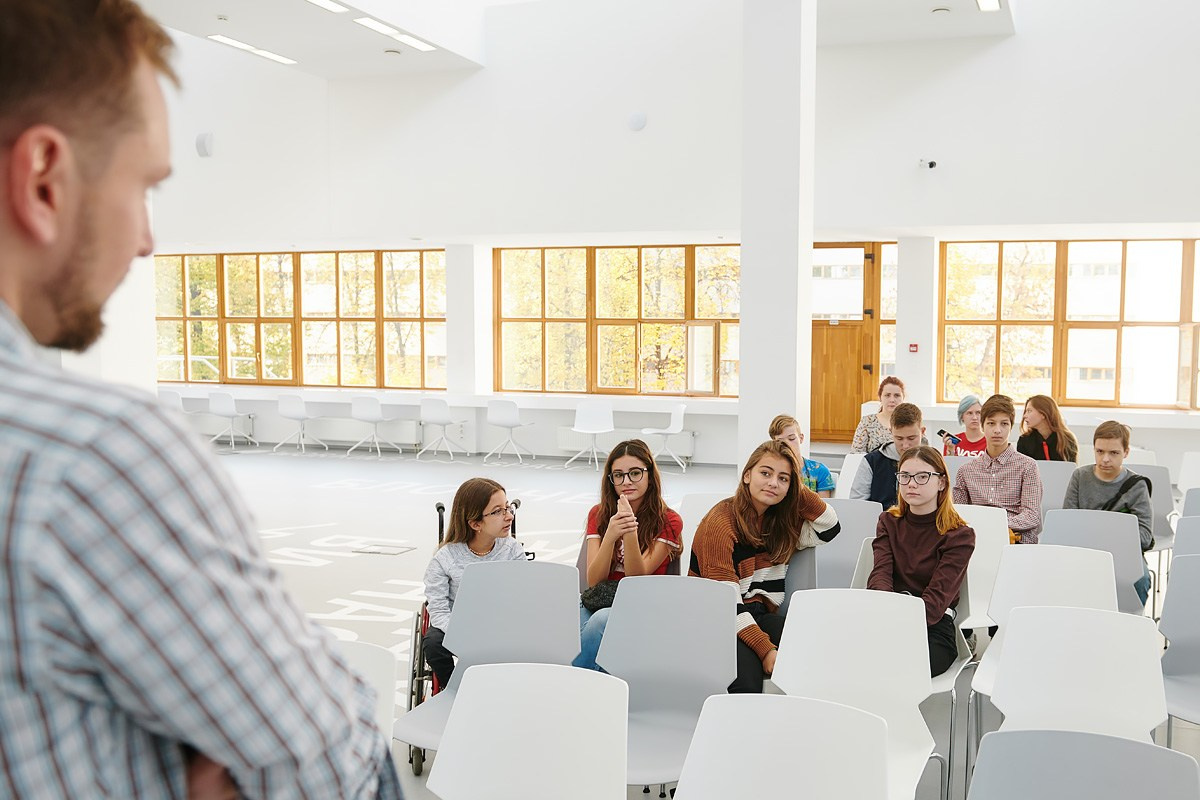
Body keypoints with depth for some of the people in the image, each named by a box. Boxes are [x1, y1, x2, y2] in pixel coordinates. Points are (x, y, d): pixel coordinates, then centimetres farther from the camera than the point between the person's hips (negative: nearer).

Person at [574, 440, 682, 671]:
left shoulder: (668, 521, -1)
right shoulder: (599, 514, 8)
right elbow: (594, 582, -3)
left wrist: (630, 533, -27)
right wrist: (611, 535, -20)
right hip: (598, 604, 2)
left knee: (602, 620, -35)